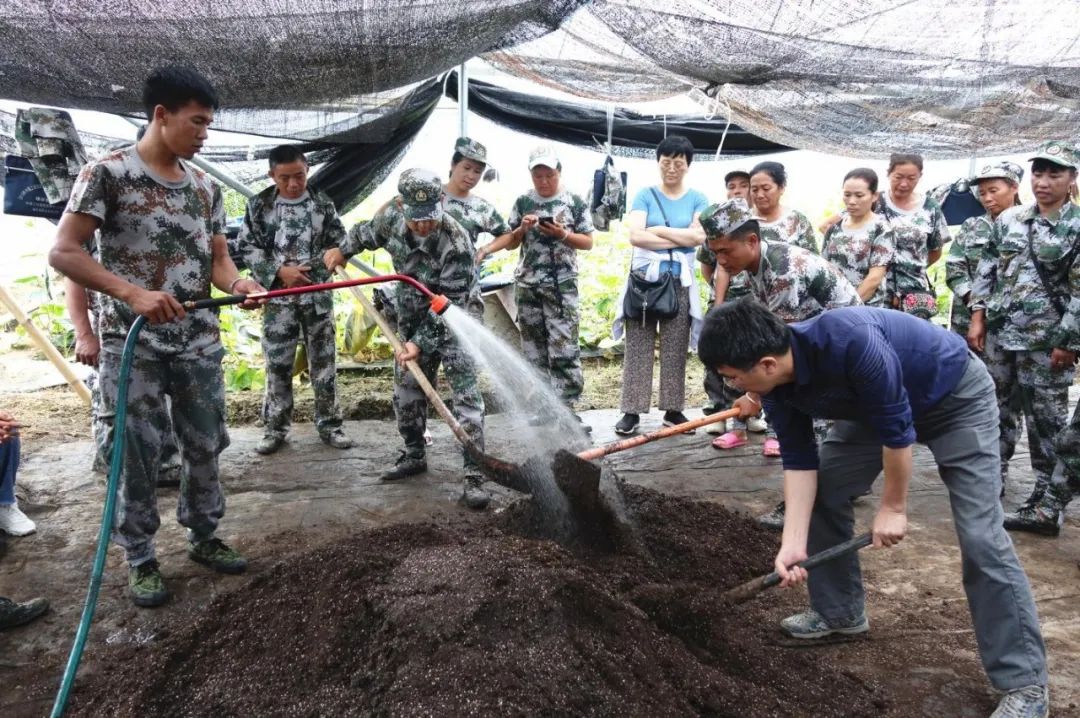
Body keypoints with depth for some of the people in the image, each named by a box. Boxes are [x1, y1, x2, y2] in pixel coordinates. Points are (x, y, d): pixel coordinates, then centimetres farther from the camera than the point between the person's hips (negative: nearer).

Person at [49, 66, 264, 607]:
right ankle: (139, 557, 20)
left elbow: (217, 257, 10)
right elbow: (63, 252, -13)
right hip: (132, 344, -5)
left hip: (199, 342, 5)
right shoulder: (107, 173, -9)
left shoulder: (205, 187, 8)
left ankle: (203, 536, 31)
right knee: (137, 453, 4)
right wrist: (131, 292, -24)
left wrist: (238, 284, -13)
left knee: (206, 445, 12)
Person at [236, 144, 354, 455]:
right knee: (277, 363, 4)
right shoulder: (259, 205, 0)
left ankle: (329, 424, 16)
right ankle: (275, 428, 16)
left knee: (323, 360, 5)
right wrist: (279, 271, -13)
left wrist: (308, 268, -9)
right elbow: (246, 246, -1)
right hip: (278, 295, -1)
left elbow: (338, 243, 5)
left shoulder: (323, 204, 3)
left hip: (318, 294, 1)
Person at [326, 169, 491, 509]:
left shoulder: (457, 244, -32)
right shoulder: (391, 214, -14)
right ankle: (414, 456, 33)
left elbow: (449, 305, -28)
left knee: (466, 395, -13)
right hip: (413, 319, 6)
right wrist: (343, 250, 22)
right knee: (407, 391, 14)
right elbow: (369, 232, 12)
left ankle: (474, 476, -9)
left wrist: (422, 343, -30)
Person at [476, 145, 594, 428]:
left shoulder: (575, 203, 1)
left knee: (564, 349, -8)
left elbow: (588, 242, 3)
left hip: (562, 285, -3)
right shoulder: (523, 202, 8)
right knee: (534, 348, 8)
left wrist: (562, 235, -13)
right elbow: (510, 243, 12)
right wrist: (523, 229, -8)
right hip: (527, 285, 3)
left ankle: (566, 408, -3)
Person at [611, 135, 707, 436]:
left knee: (675, 349, 5)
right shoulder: (645, 195, 4)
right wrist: (681, 239, -9)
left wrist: (658, 230, -6)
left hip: (679, 282, 1)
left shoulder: (697, 199, 8)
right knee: (638, 348, -1)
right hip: (644, 278, -1)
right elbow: (636, 236, -10)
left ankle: (673, 409, 13)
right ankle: (632, 411, 4)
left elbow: (699, 236, -7)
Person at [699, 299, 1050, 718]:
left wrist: (893, 507, -18)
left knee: (979, 534, -14)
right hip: (875, 404, 7)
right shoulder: (776, 387, -17)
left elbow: (897, 428, -30)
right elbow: (799, 462, -11)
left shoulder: (850, 341, -41)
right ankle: (839, 611, 20)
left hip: (957, 397, -7)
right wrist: (793, 543, -18)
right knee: (822, 491, 2)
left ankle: (1024, 683, -3)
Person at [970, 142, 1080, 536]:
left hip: (1047, 342, -4)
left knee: (1047, 424, 2)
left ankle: (1048, 507, 10)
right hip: (1000, 336, 5)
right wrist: (978, 318, 3)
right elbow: (987, 270, 12)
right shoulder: (1009, 219, 8)